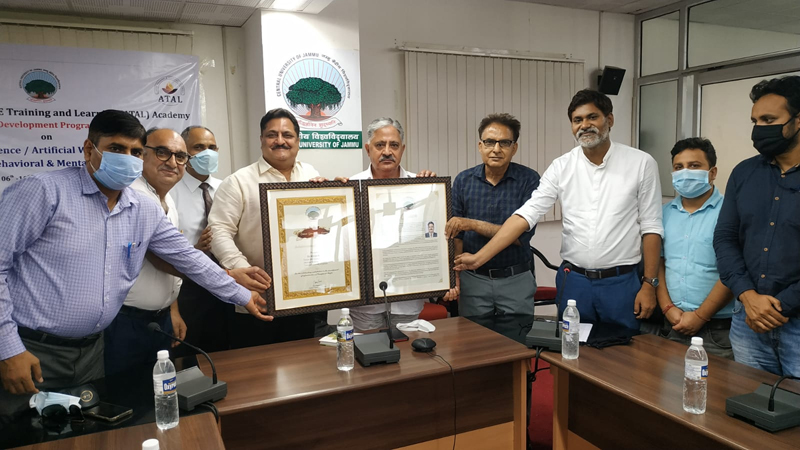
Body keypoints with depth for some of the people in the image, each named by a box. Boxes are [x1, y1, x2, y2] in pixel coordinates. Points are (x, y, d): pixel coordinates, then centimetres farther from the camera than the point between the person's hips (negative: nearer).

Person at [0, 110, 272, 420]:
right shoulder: (44, 191, -12)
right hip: (30, 352, -5)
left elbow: (188, 258, 11)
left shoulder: (146, 212, 4)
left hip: (91, 352, 6)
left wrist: (242, 296, 13)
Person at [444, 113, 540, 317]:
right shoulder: (463, 181, 0)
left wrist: (472, 224, -19)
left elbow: (522, 235, -15)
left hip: (516, 280, -1)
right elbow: (456, 235, 3)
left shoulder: (529, 179, -7)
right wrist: (454, 277, -8)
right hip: (473, 280, 2)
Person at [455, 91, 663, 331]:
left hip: (622, 282, -1)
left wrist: (649, 284, -5)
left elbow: (651, 227, -1)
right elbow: (526, 214, -8)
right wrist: (479, 257, -16)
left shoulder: (641, 163, -4)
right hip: (573, 280, 2)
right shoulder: (561, 166, -1)